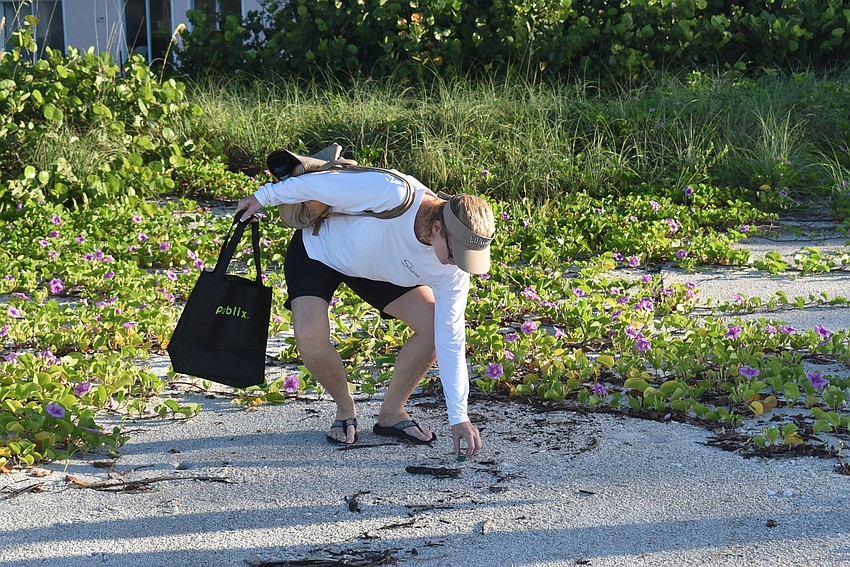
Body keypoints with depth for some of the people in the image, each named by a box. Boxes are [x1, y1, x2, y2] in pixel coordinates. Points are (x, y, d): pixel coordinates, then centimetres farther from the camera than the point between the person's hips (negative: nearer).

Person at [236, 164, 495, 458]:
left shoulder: (452, 271, -25)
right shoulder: (392, 193, -43)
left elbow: (451, 341, -19)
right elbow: (318, 183, -29)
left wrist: (459, 418, -21)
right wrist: (264, 196, -13)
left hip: (377, 267, 4)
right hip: (317, 252, -4)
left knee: (435, 326, -12)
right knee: (310, 340, -26)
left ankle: (391, 413, 7)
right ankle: (345, 409, 5)